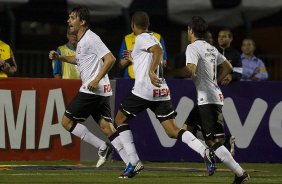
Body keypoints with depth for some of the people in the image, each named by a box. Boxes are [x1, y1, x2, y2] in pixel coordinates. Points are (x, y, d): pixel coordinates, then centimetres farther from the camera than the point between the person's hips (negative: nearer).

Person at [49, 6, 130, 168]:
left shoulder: (91, 38, -12)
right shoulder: (81, 41, 18)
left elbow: (110, 59, -19)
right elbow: (79, 59, 38)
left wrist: (97, 79, -23)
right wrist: (59, 57, 26)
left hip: (92, 90, -9)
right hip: (102, 92, 9)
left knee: (67, 121, -3)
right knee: (106, 126, 1)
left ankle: (102, 147, -4)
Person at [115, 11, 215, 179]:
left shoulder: (142, 38, -3)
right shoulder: (153, 38, 23)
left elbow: (158, 50, -23)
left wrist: (151, 71, -30)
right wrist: (135, 59, 42)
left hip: (144, 89, -8)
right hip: (161, 91, 8)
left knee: (120, 119, 11)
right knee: (173, 131, 0)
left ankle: (134, 163, 2)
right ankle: (204, 151, -25)